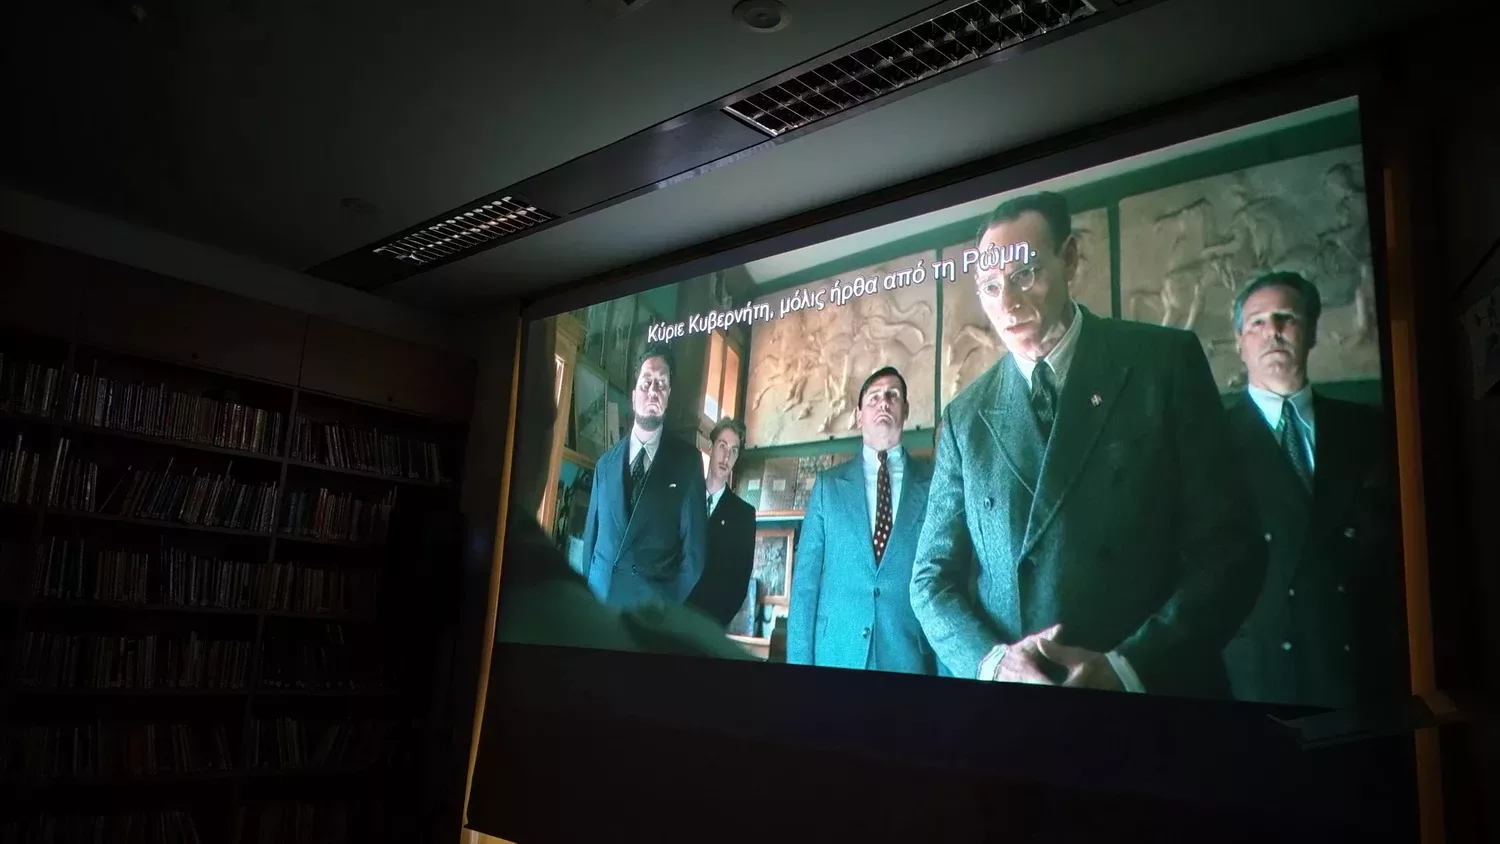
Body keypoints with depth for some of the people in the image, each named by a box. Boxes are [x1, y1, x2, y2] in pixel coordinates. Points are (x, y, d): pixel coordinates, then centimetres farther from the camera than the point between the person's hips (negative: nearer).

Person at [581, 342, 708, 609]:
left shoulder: (687, 461, 3)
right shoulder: (605, 463, 12)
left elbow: (694, 545, 0)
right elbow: (591, 538, 15)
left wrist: (674, 610, -8)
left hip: (655, 607, -3)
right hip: (601, 598, 3)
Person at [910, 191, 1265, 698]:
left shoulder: (1166, 363, -2)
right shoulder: (966, 416, 5)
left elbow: (1229, 549, -6)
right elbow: (933, 577, 5)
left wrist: (1128, 667, -17)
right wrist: (993, 662, -13)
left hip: (1155, 692, -2)